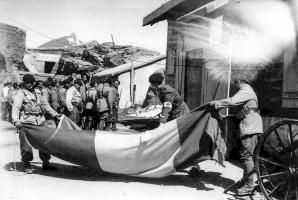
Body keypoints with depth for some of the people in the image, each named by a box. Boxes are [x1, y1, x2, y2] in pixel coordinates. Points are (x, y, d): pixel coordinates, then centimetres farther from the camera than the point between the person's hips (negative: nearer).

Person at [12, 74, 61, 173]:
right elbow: (16, 108, -11)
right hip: (26, 123, -5)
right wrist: (16, 120, -26)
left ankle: (45, 162, 20)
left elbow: (46, 105, 25)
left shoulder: (38, 93, 19)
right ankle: (26, 165, 12)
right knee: (26, 145, -3)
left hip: (40, 123, 6)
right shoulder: (21, 93, 0)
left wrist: (55, 114, 17)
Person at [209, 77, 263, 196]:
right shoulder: (248, 92, 24)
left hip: (250, 127, -11)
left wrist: (215, 103, -14)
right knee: (245, 155, 15)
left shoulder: (245, 91, -9)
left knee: (246, 155, -11)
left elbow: (231, 101, -22)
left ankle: (248, 186, -8)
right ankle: (245, 180, 24)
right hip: (251, 127, 11)